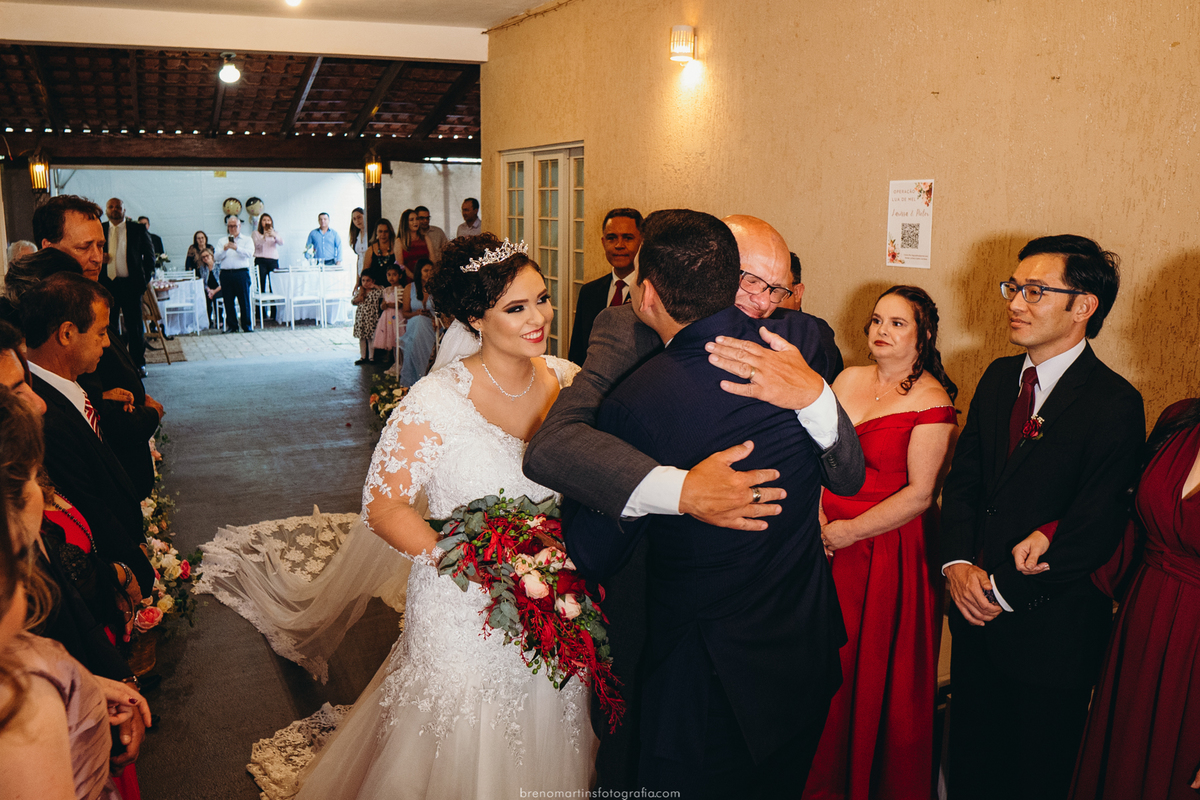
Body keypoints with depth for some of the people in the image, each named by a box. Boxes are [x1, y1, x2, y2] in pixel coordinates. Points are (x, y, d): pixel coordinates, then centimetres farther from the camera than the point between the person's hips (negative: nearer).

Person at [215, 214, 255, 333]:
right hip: (226, 273, 3)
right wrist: (224, 249, -12)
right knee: (228, 302, 4)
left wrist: (237, 248, -24)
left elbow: (250, 253, -8)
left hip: (241, 273, -3)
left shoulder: (247, 240, 10)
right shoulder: (222, 241, 18)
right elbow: (217, 258, 7)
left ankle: (248, 327, 1)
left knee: (244, 301, -5)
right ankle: (231, 326, 12)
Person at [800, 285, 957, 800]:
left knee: (876, 670, 8)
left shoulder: (932, 402, -11)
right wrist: (817, 514, -7)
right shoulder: (849, 379, 6)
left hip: (890, 551, -5)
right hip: (827, 540, 5)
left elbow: (919, 494, -15)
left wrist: (846, 532, -15)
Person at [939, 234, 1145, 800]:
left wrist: (1004, 590, -14)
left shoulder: (1114, 404, -17)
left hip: (1049, 630, -5)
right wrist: (958, 563, -8)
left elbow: (1093, 531, -20)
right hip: (976, 609, 6)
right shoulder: (999, 378, 4)